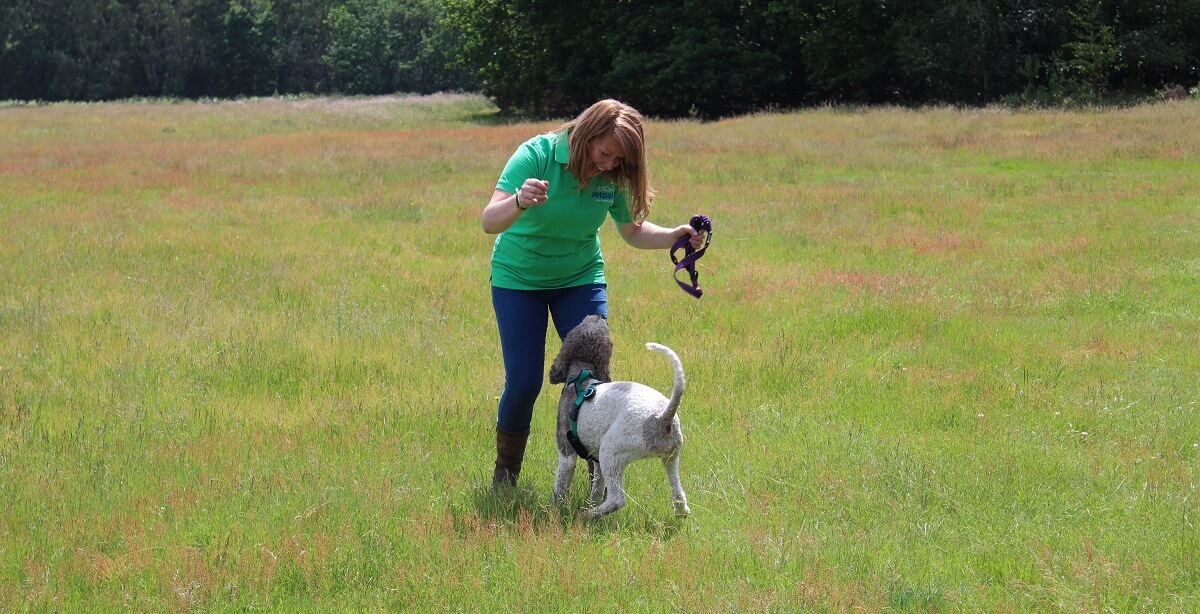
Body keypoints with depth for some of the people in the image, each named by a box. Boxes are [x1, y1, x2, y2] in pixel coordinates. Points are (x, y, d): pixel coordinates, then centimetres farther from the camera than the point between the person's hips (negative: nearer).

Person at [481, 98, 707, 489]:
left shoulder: (613, 176, -14)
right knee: (523, 383, -6)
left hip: (581, 280, 3)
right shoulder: (537, 155, -26)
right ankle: (505, 471, 18)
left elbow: (633, 231, 2)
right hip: (519, 279, -3)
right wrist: (519, 202, -57)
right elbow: (489, 222, -35)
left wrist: (674, 237, -18)